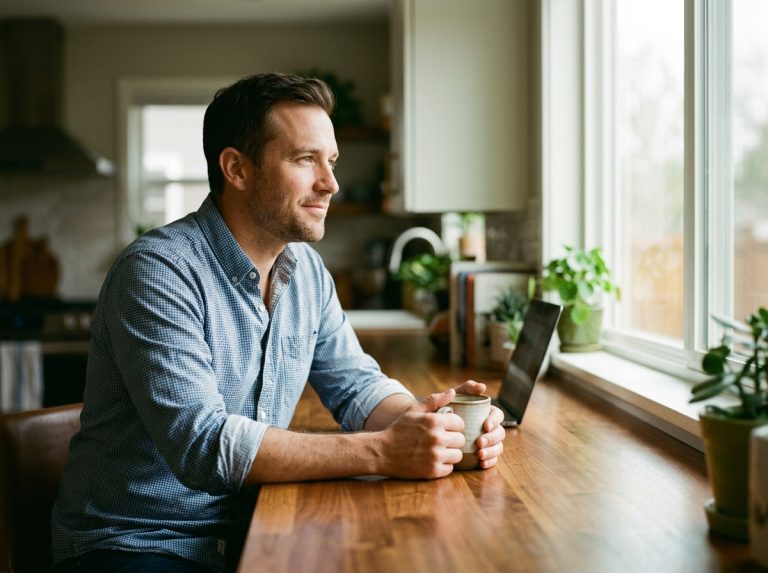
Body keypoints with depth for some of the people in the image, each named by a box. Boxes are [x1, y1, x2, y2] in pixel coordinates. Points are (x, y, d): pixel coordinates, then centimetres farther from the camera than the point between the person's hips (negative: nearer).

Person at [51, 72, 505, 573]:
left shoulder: (308, 269, 4)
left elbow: (355, 385, 8)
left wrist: (435, 421, -14)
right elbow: (202, 443, -27)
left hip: (245, 531, 7)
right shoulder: (158, 271, -19)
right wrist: (381, 452, -30)